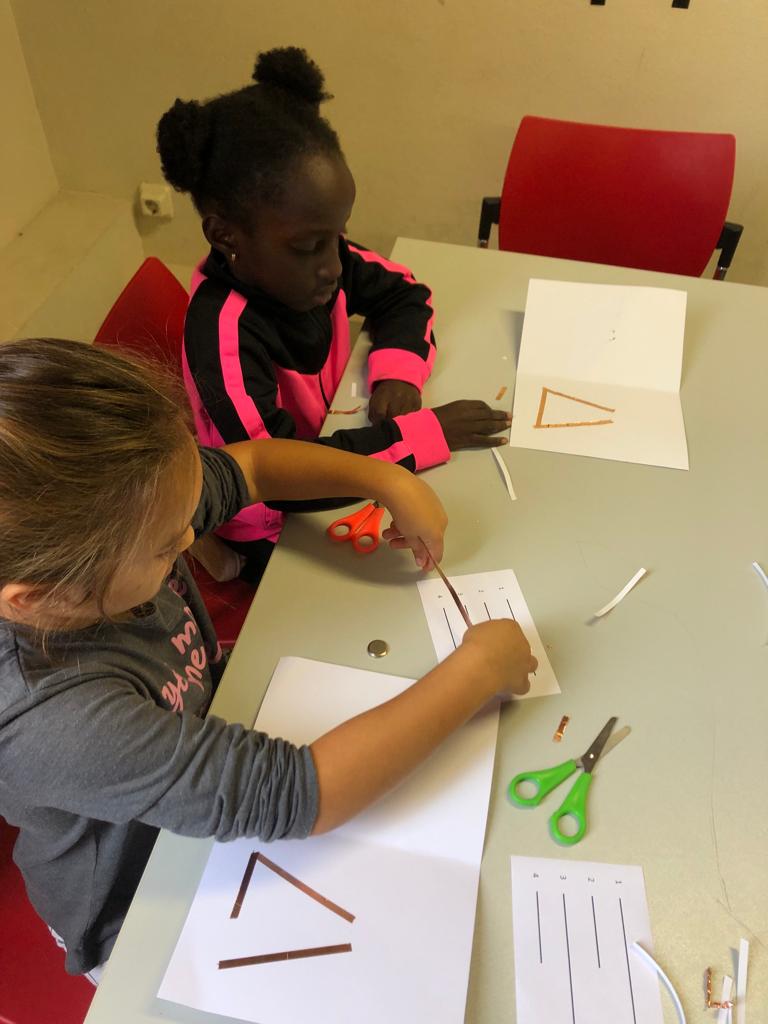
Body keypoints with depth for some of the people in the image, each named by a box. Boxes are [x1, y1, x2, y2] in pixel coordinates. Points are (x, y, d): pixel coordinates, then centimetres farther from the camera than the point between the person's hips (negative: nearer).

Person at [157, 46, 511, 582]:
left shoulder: (308, 258, -14)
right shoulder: (225, 331, -33)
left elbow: (403, 293, 3)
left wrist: (398, 370, -17)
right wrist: (426, 434, -34)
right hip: (273, 538, -6)